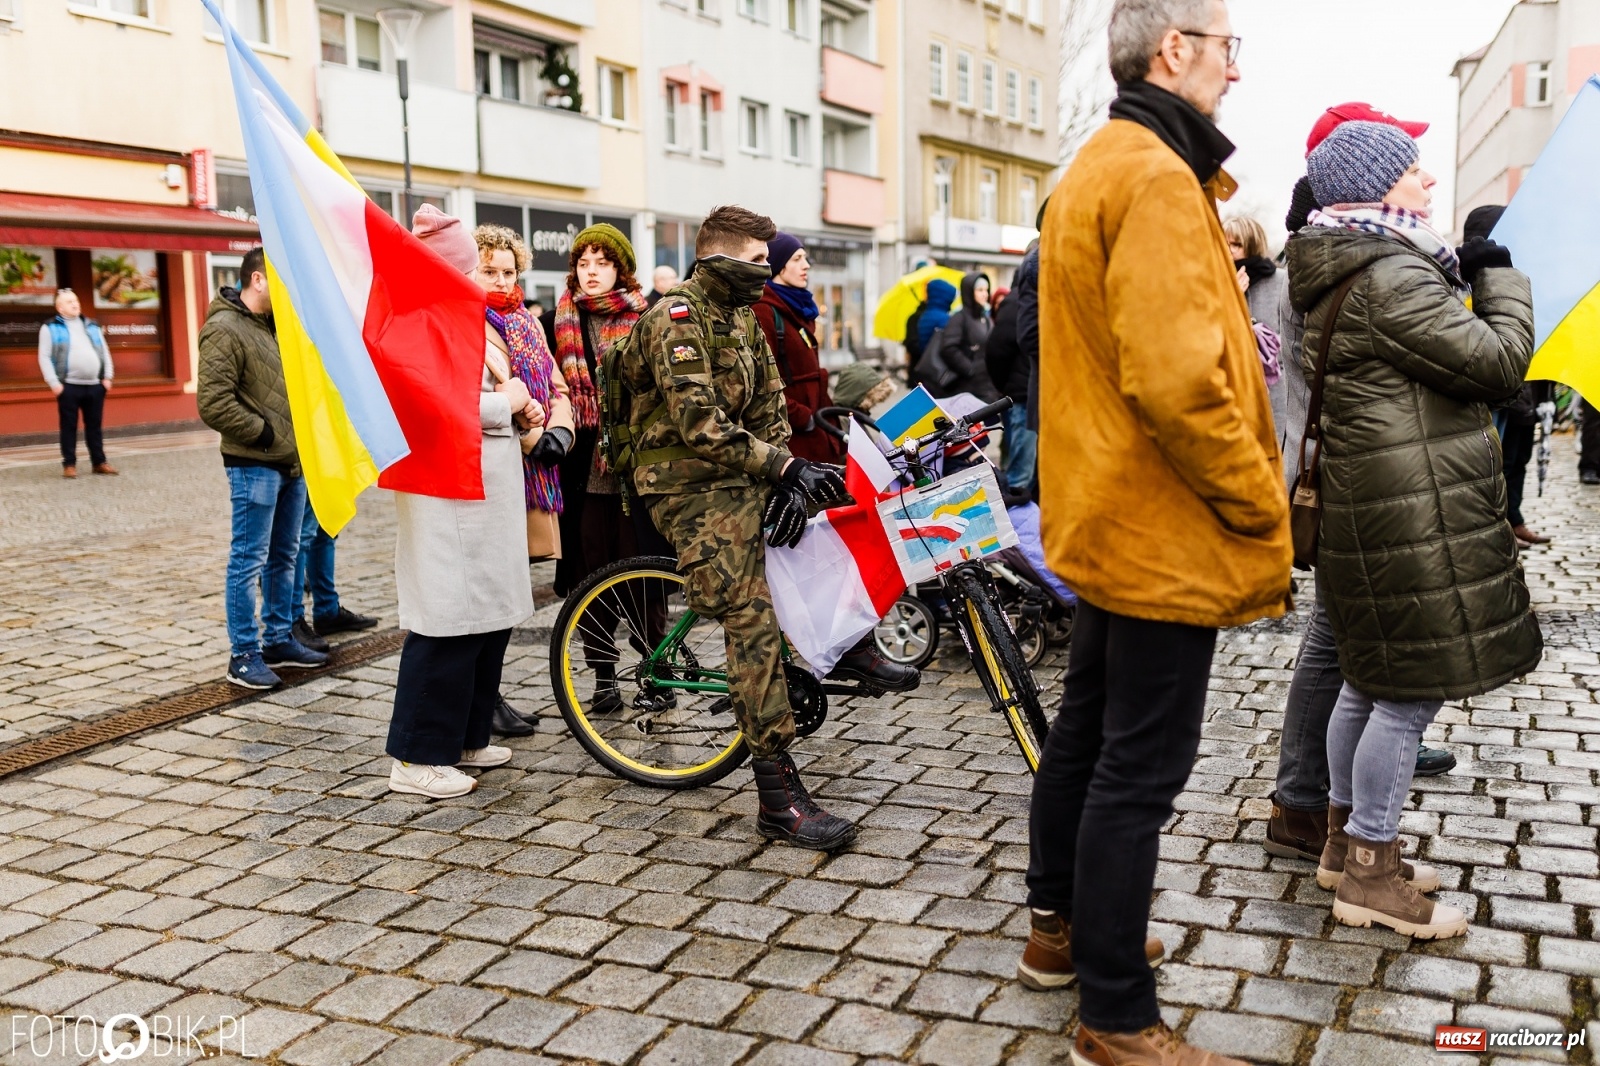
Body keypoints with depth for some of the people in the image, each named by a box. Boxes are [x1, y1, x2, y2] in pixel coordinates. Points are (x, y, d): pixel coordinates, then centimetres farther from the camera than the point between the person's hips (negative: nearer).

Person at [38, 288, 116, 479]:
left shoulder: (92, 326, 17)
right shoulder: (51, 328, 3)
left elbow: (104, 352, 17)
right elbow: (44, 357, -1)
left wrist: (107, 376, 6)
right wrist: (54, 382, -10)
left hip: (95, 385, 4)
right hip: (69, 386, -4)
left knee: (94, 426, 8)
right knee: (69, 427, 0)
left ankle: (99, 462, 13)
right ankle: (69, 464, 5)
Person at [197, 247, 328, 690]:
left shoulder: (276, 325, 15)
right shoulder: (224, 330, -13)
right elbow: (213, 404, -20)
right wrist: (264, 433, -13)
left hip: (291, 461, 9)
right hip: (254, 465, -9)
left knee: (284, 557, 15)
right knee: (249, 560, -2)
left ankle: (279, 640, 26)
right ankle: (244, 655, 5)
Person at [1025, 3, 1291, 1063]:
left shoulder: (1096, 169, 16)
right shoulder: (1155, 178, -18)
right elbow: (1177, 382, -27)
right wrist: (1265, 513, -17)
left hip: (1104, 521, 11)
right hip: (1166, 532, -11)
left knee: (1089, 729, 19)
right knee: (1141, 767, -2)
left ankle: (1063, 926, 36)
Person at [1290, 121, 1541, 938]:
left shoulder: (1344, 275, 16)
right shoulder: (1393, 275, -17)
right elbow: (1497, 363, -15)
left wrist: (1462, 274, 12)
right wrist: (1497, 277, 0)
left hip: (1367, 503, 11)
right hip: (1416, 511, -11)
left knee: (1374, 680, 18)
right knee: (1414, 689, -3)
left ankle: (1345, 840, 29)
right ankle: (1371, 874, 7)